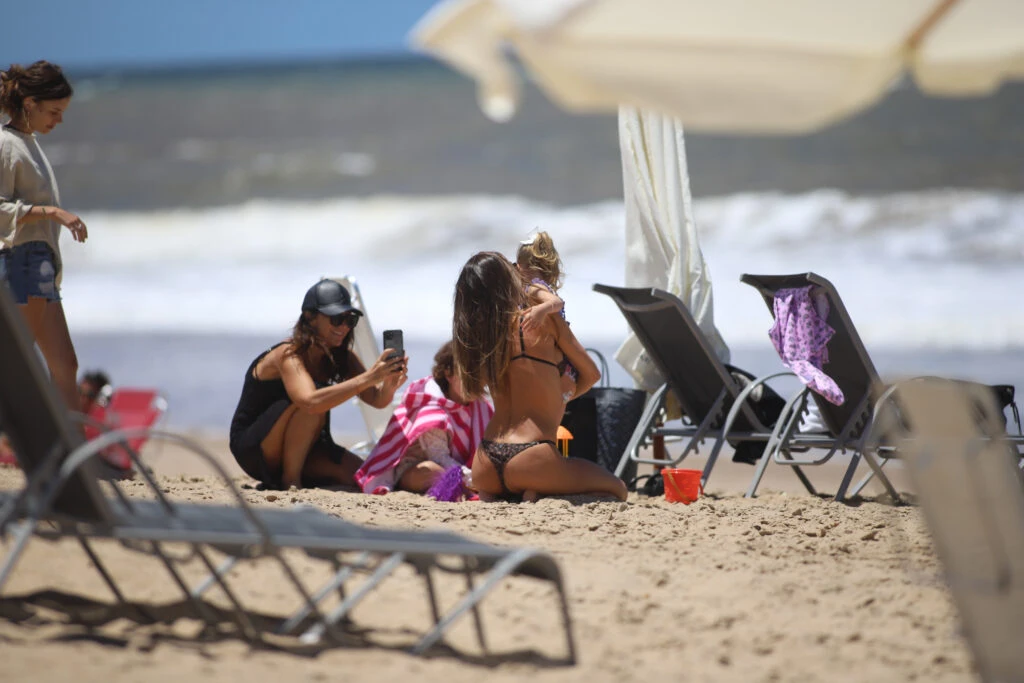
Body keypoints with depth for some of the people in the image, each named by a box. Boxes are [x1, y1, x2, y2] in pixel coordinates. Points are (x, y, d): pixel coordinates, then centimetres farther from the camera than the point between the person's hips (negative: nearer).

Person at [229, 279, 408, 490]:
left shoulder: (342, 358, -2)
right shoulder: (289, 356, -24)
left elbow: (377, 400, -12)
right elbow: (311, 402, -43)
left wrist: (389, 385, -36)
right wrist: (368, 377, -48)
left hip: (298, 452, 7)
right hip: (252, 450, -7)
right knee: (310, 407, -32)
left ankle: (294, 475, 8)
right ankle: (290, 480, -18)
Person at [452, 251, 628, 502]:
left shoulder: (473, 334, 8)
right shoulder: (545, 321, -5)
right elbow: (590, 374, 8)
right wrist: (560, 397, 27)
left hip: (486, 465, 6)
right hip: (530, 458, -6)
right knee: (617, 489, 14)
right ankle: (536, 497, -10)